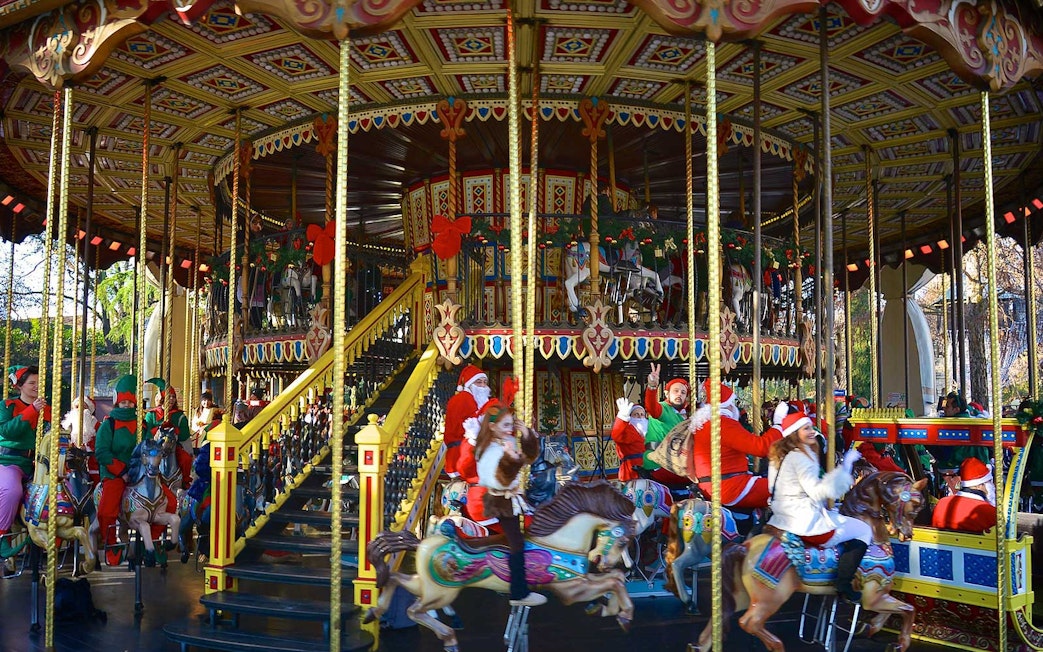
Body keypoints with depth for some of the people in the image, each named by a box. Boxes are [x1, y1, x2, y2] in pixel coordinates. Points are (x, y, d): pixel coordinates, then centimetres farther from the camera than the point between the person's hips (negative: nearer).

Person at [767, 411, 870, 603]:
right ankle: (844, 587, -5)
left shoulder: (779, 456, 14)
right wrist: (845, 467, -22)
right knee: (864, 530, 3)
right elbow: (818, 492, -23)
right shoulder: (800, 457, -15)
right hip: (807, 524, -10)